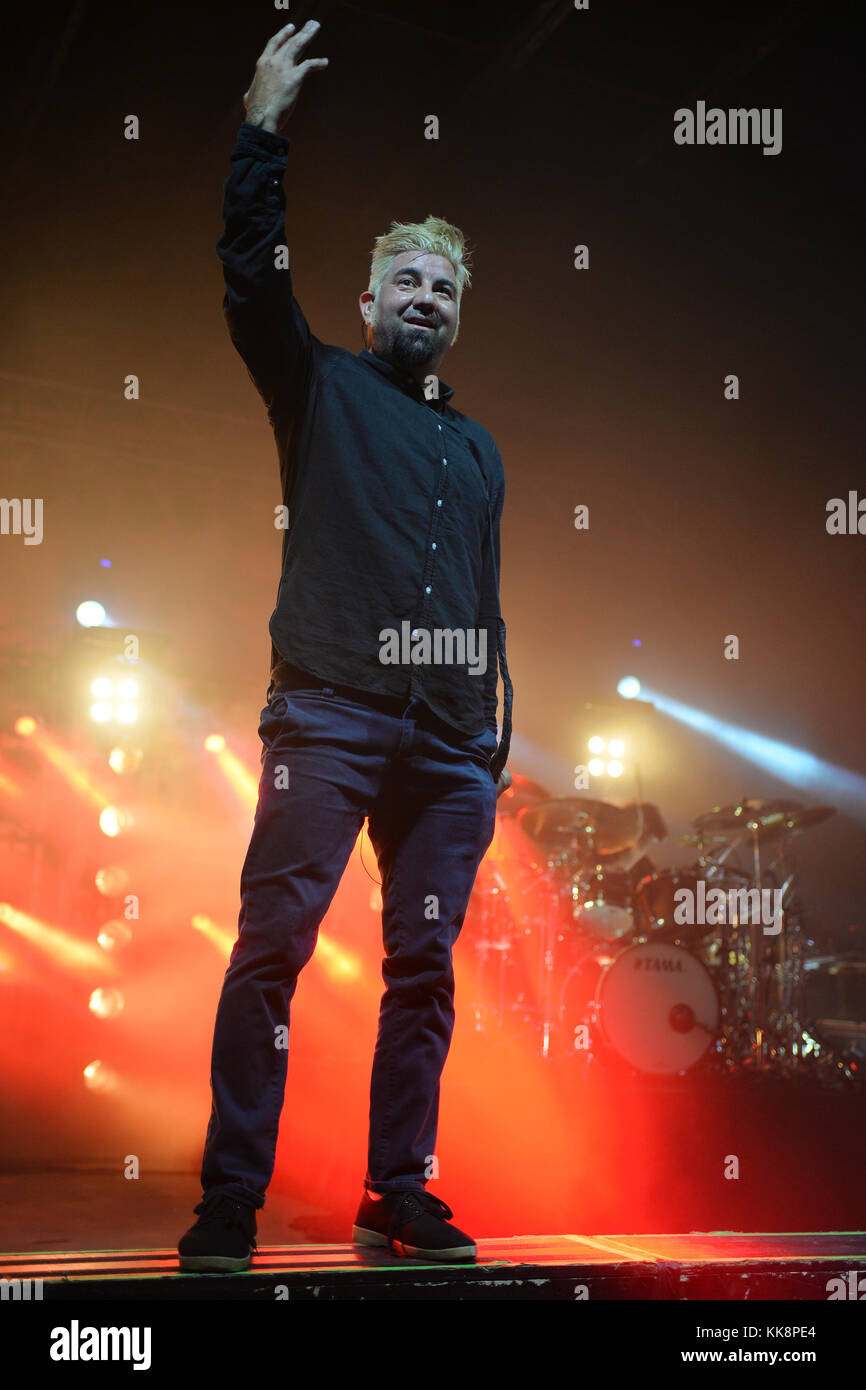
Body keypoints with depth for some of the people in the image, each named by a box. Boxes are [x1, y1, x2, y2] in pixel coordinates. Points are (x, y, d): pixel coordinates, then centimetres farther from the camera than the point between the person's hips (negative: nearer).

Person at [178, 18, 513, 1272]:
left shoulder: (479, 448, 25)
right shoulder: (321, 389, 14)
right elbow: (252, 275, -1)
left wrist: (494, 738, 16)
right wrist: (263, 132, -7)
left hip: (451, 739, 4)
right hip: (330, 715, -4)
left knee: (425, 967, 3)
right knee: (272, 950, -9)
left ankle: (399, 1196, 13)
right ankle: (229, 1206, -1)